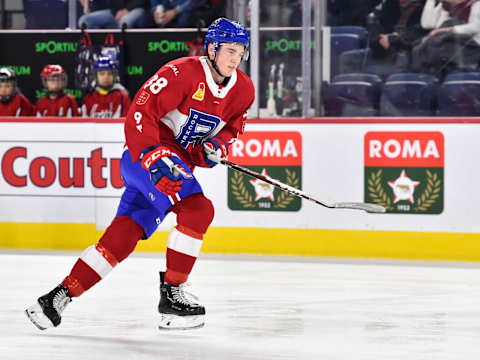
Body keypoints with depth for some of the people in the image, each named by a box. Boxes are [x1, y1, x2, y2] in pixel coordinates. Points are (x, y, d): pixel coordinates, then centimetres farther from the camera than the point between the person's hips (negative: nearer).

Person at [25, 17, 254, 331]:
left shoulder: (244, 90, 5)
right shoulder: (183, 73, -18)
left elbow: (233, 125, 21)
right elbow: (140, 112, -21)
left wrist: (218, 146, -1)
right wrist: (153, 155, -32)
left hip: (181, 164, 7)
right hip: (145, 154, -7)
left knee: (123, 237, 1)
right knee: (197, 209, -24)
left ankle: (61, 296, 4)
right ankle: (171, 293, -15)